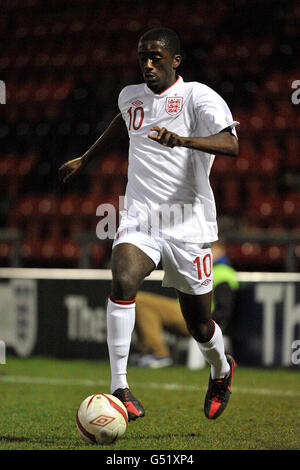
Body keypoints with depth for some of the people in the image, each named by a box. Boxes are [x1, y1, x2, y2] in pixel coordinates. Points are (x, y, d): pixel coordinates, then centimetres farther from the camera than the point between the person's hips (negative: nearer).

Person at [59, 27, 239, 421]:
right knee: (123, 281, -28)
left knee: (199, 326, 6)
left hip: (188, 225, -3)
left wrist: (181, 140, -38)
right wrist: (85, 159, 44)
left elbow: (231, 145, -23)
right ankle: (119, 388, -26)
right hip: (139, 219, 3)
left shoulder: (198, 96, -7)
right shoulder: (131, 97, 11)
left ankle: (221, 370, 42)